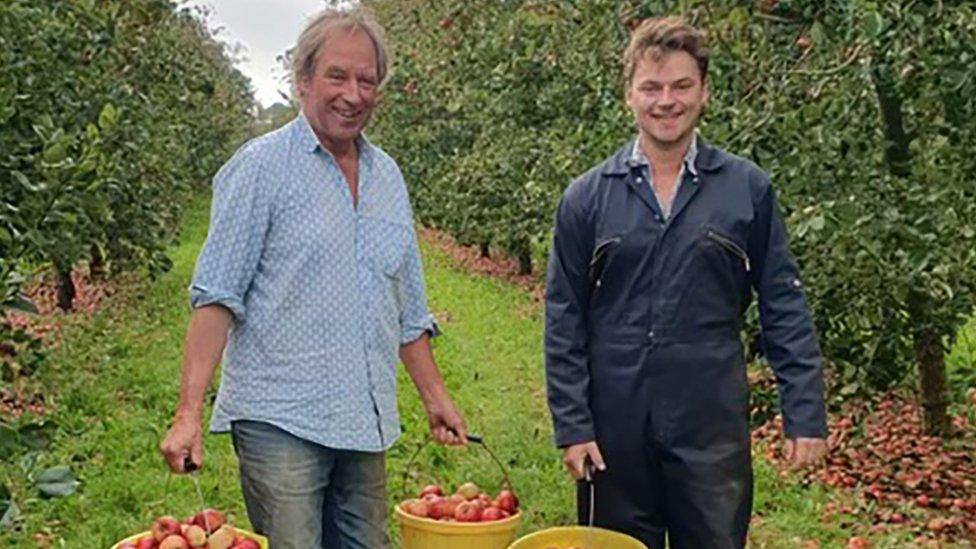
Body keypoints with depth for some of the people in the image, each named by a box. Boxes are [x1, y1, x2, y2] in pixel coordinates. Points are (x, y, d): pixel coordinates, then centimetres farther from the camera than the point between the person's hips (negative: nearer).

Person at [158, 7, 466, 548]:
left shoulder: (387, 175, 13)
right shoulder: (261, 167, -4)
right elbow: (216, 297, -9)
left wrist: (434, 396, 17)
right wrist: (189, 413, -16)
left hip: (365, 422, 6)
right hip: (279, 421, -6)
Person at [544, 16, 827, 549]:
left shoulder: (747, 189, 0)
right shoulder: (587, 198, 0)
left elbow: (784, 309, 2)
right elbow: (564, 322, 2)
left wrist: (805, 414, -3)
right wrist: (571, 425, -3)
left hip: (713, 425, 0)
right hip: (615, 427, 1)